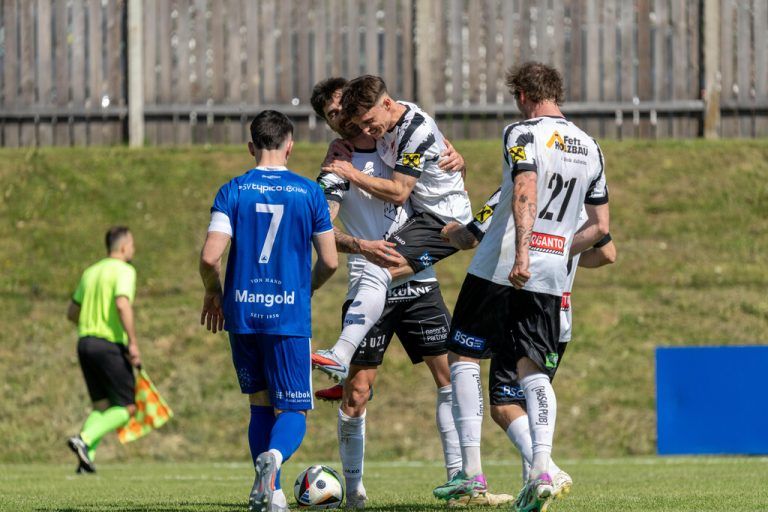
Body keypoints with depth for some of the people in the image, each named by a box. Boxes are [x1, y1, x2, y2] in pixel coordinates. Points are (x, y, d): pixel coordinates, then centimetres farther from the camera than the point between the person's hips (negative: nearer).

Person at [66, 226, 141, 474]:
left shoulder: (90, 272, 16)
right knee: (126, 408, 0)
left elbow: (72, 312, 20)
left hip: (85, 342, 7)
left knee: (101, 406, 15)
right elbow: (122, 304, -23)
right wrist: (133, 342, -21)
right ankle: (84, 440, -18)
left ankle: (87, 458, -1)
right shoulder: (124, 270, -7)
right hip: (110, 345, -7)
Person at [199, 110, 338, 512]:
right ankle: (274, 455, -30)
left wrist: (213, 293, 10)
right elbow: (330, 261, 3)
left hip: (241, 313, 1)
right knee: (292, 410, 3)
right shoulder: (309, 193, 0)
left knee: (260, 404, 17)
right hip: (290, 315, -1)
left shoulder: (233, 191, -1)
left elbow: (209, 257, -10)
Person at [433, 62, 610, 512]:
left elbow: (526, 192, -21)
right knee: (534, 371, 3)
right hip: (551, 277, 5)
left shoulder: (524, 133, -4)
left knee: (464, 357, 8)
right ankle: (541, 470, -20)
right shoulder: (590, 148, 15)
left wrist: (522, 253, -30)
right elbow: (601, 228, 18)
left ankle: (471, 471, 1)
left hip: (501, 268, -5)